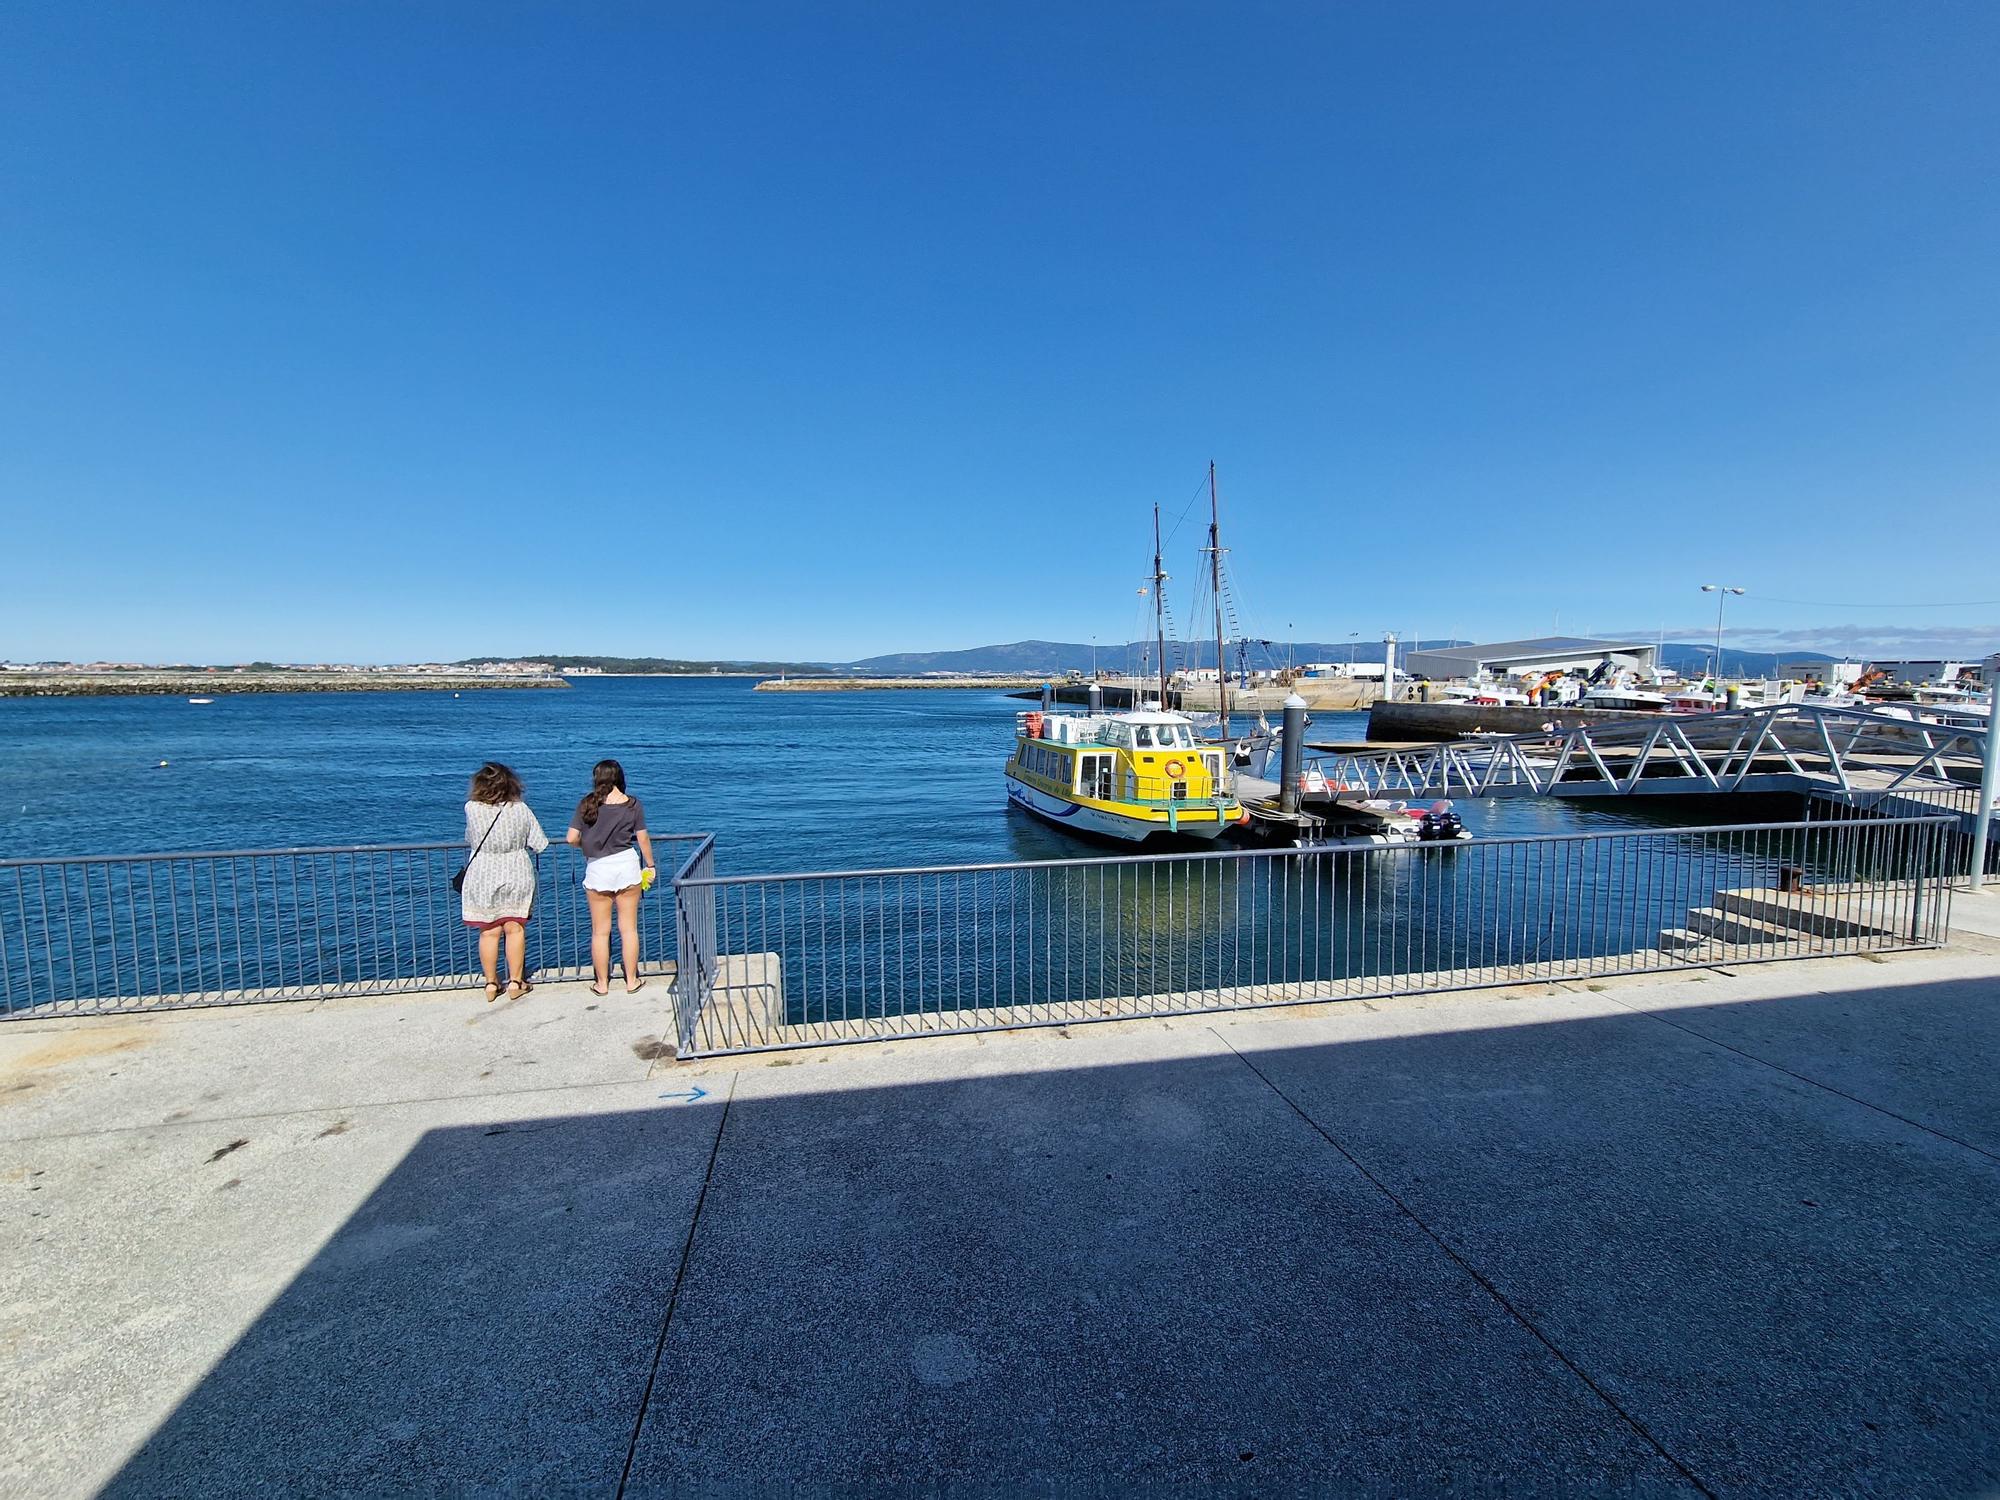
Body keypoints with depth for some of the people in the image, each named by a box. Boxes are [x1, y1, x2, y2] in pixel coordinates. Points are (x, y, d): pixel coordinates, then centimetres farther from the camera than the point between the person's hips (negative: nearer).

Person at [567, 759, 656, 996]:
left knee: (600, 932, 11)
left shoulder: (587, 804, -4)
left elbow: (572, 838, -6)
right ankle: (631, 981, 17)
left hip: (597, 869, 0)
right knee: (629, 928, 10)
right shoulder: (633, 805, -3)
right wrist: (650, 864, 14)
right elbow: (643, 839, 1)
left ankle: (602, 983, 20)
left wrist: (587, 844, 16)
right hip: (627, 865, 0)